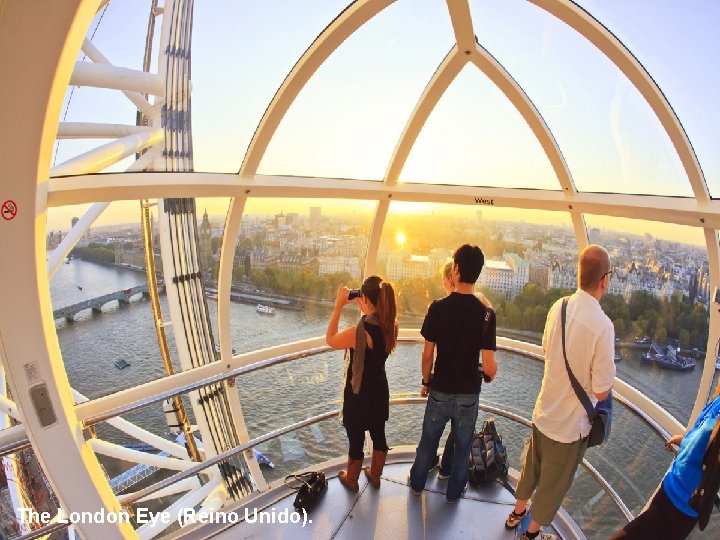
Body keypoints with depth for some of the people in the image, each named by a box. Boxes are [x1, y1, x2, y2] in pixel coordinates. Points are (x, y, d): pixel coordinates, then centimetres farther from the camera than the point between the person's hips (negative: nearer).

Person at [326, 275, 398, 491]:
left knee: (356, 440, 15)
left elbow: (330, 339, -14)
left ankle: (351, 479, 37)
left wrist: (339, 306, -14)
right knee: (379, 435, 22)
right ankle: (375, 475, 43)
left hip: (358, 394, -6)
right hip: (380, 392, 6)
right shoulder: (391, 327, -11)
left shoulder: (360, 331, -31)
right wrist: (364, 309, 1)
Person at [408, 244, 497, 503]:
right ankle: (454, 491, 40)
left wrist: (426, 382, 8)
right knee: (462, 446, 21)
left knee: (428, 441, 21)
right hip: (468, 394, -1)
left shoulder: (438, 308, -15)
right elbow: (488, 366, -18)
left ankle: (417, 483, 41)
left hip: (439, 391, 1)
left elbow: (427, 354, -8)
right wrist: (493, 372, 5)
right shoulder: (486, 314, -17)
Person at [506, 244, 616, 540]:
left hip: (544, 412, 5)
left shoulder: (558, 307, -11)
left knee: (531, 466, 28)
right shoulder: (603, 325, -28)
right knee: (554, 483, 20)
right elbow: (601, 392, -20)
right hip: (571, 424, -5)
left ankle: (517, 513, 52)